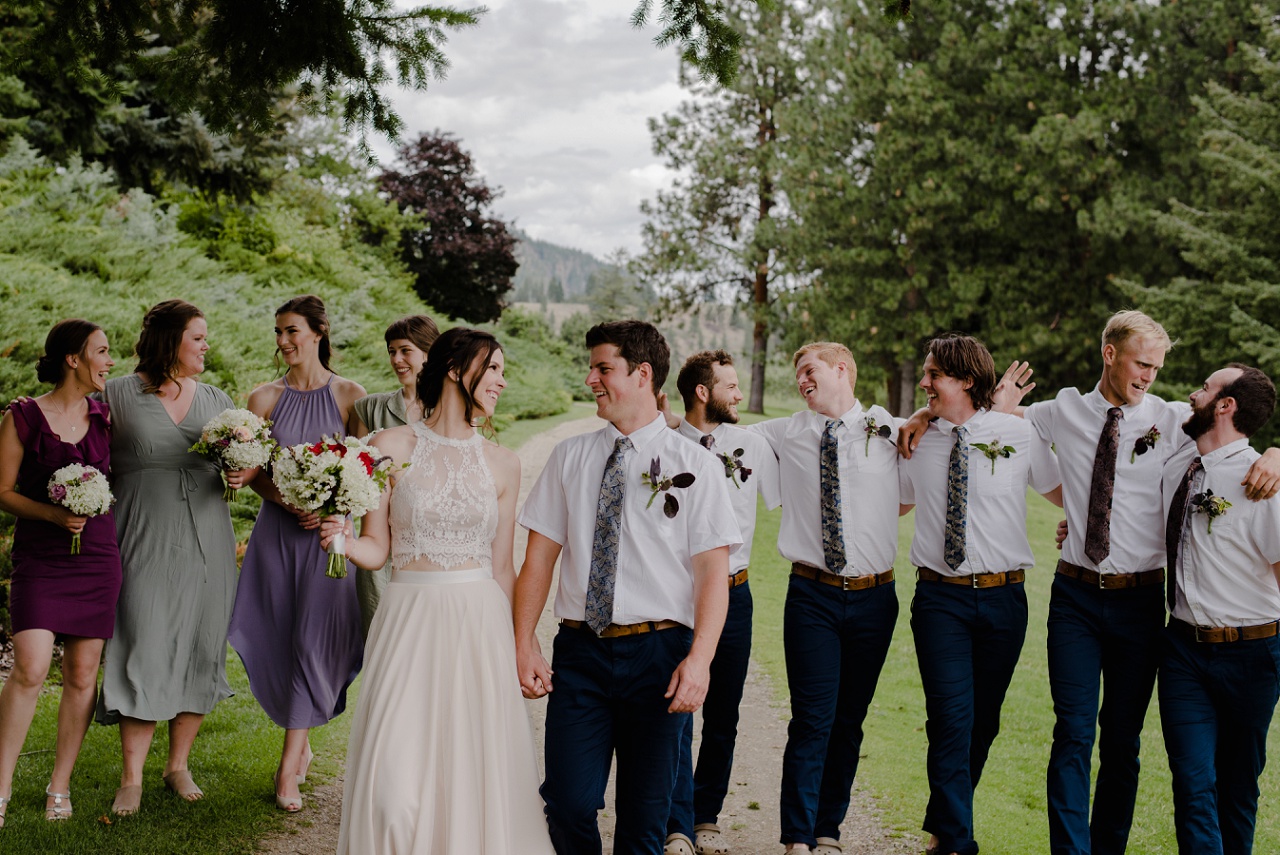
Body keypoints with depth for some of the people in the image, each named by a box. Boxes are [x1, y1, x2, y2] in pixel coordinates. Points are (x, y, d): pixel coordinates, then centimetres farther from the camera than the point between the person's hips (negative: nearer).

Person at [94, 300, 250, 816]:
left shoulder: (217, 401, 12)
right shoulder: (118, 395, 2)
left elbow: (241, 463, 17)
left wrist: (243, 474, -6)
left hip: (207, 544, 4)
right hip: (144, 542, -4)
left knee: (199, 651, 6)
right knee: (143, 653, -7)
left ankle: (179, 765, 20)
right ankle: (131, 778, 3)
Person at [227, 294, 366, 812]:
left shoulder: (348, 395, 0)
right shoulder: (265, 399, 5)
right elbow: (256, 474, 1)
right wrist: (291, 502, -16)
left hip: (329, 532, -2)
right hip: (276, 531, 2)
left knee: (313, 641, -6)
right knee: (277, 640, 5)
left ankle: (289, 767, 0)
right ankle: (302, 743, 26)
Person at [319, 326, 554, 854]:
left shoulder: (502, 464, 7)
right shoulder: (391, 447, 0)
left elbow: (502, 567, 11)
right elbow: (376, 550, 3)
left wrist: (516, 650, 10)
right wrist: (341, 537, -18)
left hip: (480, 627, 2)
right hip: (410, 621, -2)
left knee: (473, 774, 4)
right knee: (396, 785, -7)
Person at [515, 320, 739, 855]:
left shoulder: (694, 466, -1)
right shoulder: (569, 458, 9)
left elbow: (713, 571, -6)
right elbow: (539, 556, 8)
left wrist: (700, 659, -18)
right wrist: (524, 644, -2)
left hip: (658, 651, -2)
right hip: (580, 650, 2)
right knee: (569, 802, -4)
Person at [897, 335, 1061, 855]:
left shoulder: (1019, 434, 0)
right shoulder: (917, 441, 5)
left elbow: (1065, 493, 13)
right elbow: (897, 504, 21)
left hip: (1003, 597, 1)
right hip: (940, 597, 0)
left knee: (983, 720, 12)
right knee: (952, 720, -9)